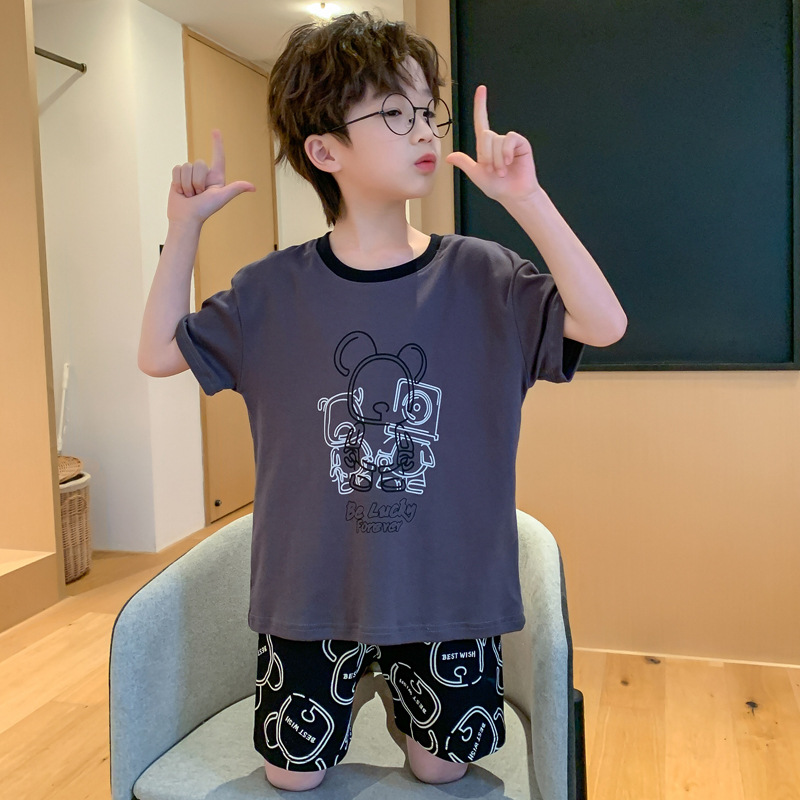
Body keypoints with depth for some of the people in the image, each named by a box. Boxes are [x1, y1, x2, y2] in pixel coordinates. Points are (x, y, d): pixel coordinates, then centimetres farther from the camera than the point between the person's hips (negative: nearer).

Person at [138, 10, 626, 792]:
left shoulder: (481, 278, -9)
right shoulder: (275, 290, -7)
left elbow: (603, 323, -20)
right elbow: (159, 353, 1)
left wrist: (525, 198, -26)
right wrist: (184, 227, -8)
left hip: (449, 592, 0)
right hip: (310, 593, 1)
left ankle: (402, 689, 49)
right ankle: (353, 680, 45)